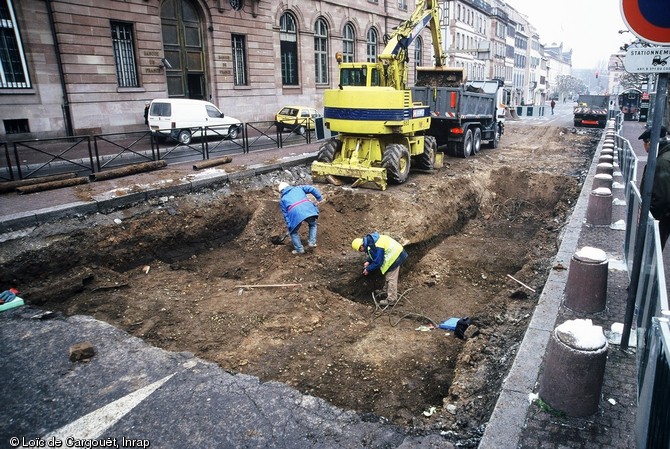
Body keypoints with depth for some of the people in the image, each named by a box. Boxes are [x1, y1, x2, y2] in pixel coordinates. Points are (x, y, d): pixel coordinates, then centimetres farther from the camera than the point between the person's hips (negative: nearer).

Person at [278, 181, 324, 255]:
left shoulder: (282, 200, 25)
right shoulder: (298, 188, 29)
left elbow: (286, 215, 20)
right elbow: (312, 189, 14)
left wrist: (289, 227, 23)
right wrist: (319, 198, 17)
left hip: (295, 214, -2)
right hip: (308, 209, 2)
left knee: (293, 232, 23)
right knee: (313, 225, 32)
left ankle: (299, 249, 20)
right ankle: (312, 242, 21)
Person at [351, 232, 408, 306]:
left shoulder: (372, 247, -28)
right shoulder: (370, 239, 4)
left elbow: (377, 262, -20)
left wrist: (368, 269, -7)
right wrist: (368, 261, 10)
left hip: (394, 256, -11)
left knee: (391, 278, -5)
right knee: (387, 275, 24)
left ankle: (391, 299, 1)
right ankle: (386, 291, 40)